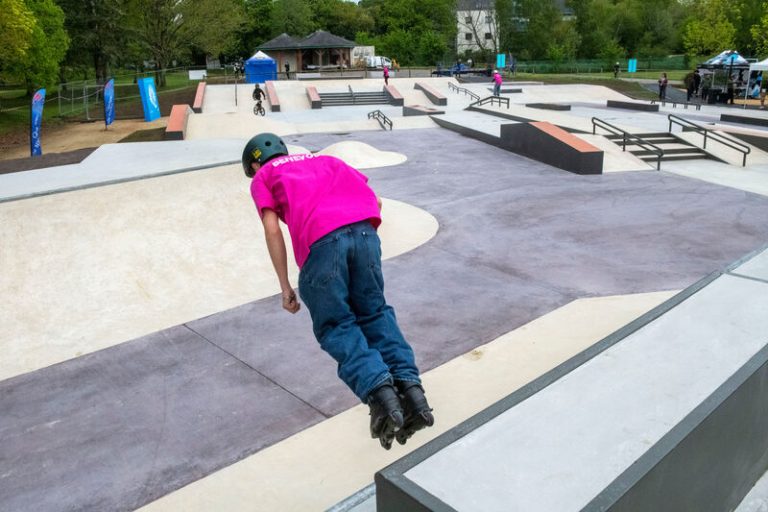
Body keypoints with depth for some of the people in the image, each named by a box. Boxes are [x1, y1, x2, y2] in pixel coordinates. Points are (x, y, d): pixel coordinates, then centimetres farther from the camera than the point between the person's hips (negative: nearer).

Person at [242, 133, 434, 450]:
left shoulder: (262, 178, 25)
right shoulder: (325, 160, 36)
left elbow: (272, 230, 9)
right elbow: (374, 201, 25)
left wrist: (285, 288, 11)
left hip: (319, 242, -4)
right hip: (364, 230, 4)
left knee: (335, 326, 7)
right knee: (375, 313, 15)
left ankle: (378, 389, -14)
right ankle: (409, 384, -2)